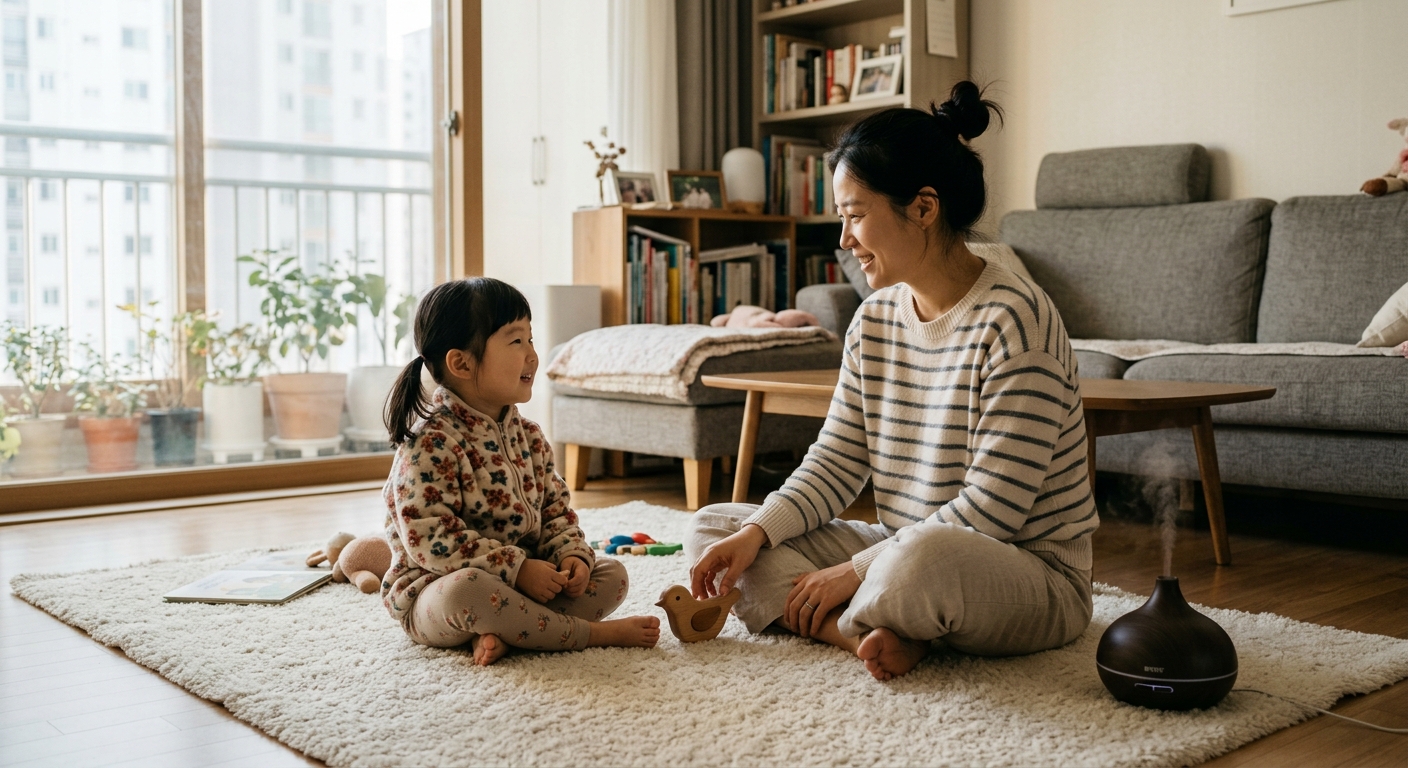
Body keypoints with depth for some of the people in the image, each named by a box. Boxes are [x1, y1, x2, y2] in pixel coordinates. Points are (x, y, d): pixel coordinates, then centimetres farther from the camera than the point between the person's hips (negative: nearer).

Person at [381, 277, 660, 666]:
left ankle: (499, 631, -24)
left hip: (520, 582, 8)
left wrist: (573, 555, -10)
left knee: (612, 574, -3)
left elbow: (556, 509, 12)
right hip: (436, 589, -7)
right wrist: (516, 568, -26)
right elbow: (431, 539, -24)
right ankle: (593, 633, -23)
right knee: (466, 590, -40)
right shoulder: (430, 443, -17)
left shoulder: (528, 436, 8)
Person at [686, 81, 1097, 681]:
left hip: (1033, 579, -8)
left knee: (927, 555, -43)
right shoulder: (874, 322, 6)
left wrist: (856, 571, -20)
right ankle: (876, 634, -18)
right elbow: (836, 462, 6)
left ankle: (841, 625, -10)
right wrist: (755, 534, -11)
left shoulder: (1013, 319, -19)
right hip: (905, 554, 8)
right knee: (711, 528, 1)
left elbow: (992, 509, -23)